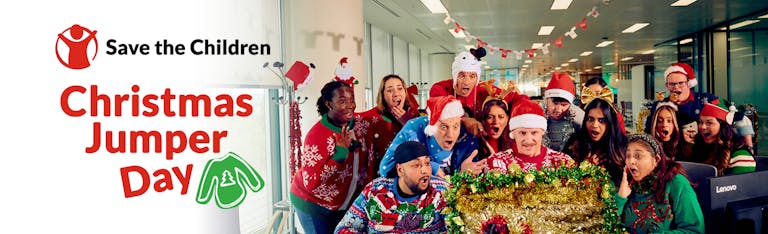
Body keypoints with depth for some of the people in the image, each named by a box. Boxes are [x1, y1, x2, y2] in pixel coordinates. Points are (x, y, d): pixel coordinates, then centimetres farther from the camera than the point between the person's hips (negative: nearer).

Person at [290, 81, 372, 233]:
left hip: (345, 204, 6)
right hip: (313, 205, -6)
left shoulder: (358, 124, -5)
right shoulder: (317, 135, -25)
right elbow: (312, 182, -29)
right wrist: (340, 152, -32)